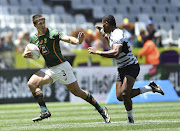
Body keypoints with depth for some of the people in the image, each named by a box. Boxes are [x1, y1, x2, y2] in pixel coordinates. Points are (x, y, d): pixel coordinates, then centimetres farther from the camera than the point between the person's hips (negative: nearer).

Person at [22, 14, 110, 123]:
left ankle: (101, 110, 10)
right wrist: (26, 55, -6)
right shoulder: (33, 38, 6)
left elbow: (68, 39, -26)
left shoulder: (53, 33, -13)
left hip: (61, 67, -6)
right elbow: (29, 52, 19)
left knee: (77, 91, -3)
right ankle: (44, 111, -12)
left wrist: (77, 41, -48)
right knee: (32, 83, -12)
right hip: (49, 69, 6)